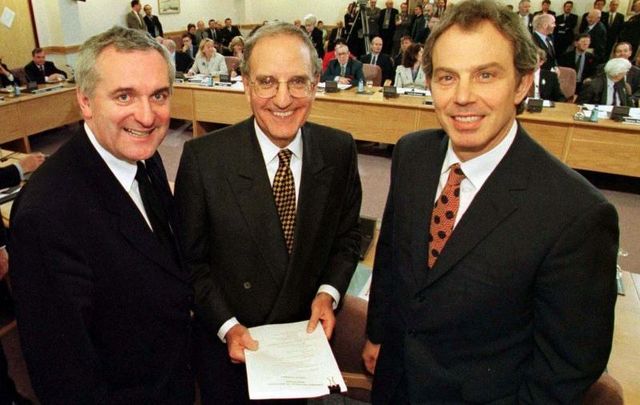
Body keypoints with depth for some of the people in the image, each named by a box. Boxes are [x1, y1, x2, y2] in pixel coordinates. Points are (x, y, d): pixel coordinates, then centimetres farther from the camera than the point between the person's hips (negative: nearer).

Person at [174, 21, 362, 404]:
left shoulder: (340, 150, -12)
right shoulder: (202, 158, -20)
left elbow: (347, 236, 1)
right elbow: (189, 258, -10)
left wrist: (328, 292, -13)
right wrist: (227, 326, -15)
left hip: (306, 334, 3)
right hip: (227, 344, -2)